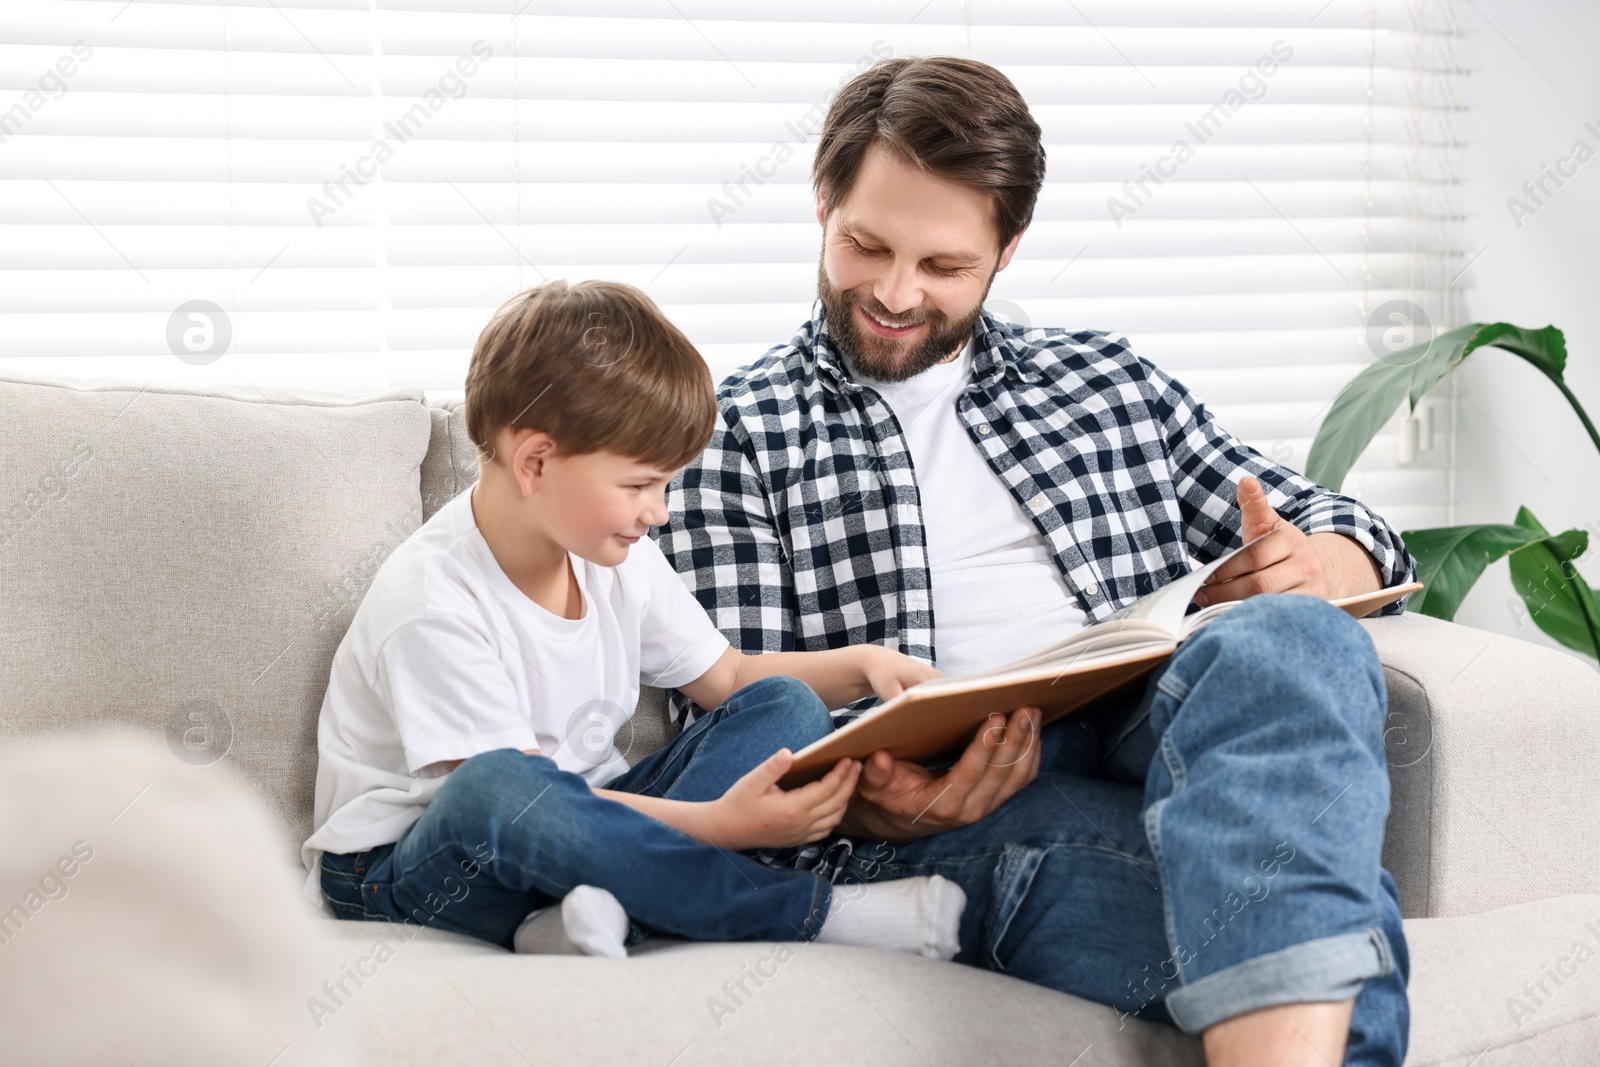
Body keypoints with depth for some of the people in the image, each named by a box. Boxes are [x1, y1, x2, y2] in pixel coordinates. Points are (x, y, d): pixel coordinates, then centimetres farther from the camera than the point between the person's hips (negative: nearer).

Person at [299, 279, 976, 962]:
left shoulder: (618, 559, 1)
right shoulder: (430, 605, -23)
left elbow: (726, 677, 13)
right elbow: (509, 789, -27)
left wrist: (860, 664, -5)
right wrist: (717, 822, -35)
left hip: (581, 830, 7)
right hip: (416, 872, -7)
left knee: (786, 706, -7)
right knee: (496, 785, -42)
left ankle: (609, 913, -31)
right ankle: (813, 912, -31)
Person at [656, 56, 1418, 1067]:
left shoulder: (1106, 377, 25)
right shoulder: (735, 434, 14)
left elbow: (1338, 529, 27)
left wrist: (1319, 563, -1)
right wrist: (860, 799, -18)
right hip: (938, 808, -4)